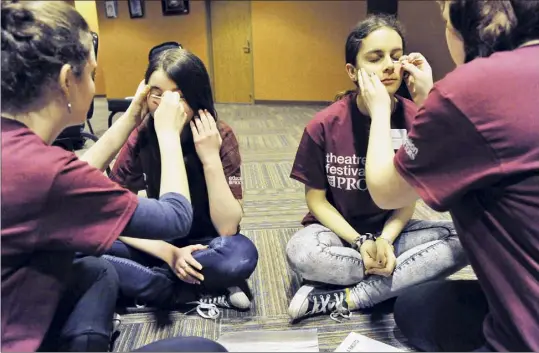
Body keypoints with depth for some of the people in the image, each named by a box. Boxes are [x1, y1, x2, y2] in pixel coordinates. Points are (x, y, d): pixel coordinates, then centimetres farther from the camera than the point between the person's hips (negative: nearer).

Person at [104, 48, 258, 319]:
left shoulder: (220, 136, -17)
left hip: (205, 247, -2)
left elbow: (228, 228, -22)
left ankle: (148, 281, -14)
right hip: (158, 245, 2)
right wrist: (169, 253, -23)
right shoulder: (140, 138, -12)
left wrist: (211, 158, -31)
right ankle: (203, 294, -18)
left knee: (241, 254, -36)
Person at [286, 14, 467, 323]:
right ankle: (399, 279, -13)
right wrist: (361, 242, -19)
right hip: (338, 230, -2)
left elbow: (408, 199, -4)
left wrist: (385, 240, -23)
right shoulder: (324, 125, -15)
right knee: (300, 252, -35)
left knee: (462, 239, -24)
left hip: (391, 230, 2)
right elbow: (316, 199, -7)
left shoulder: (415, 120, -11)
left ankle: (345, 299, -20)